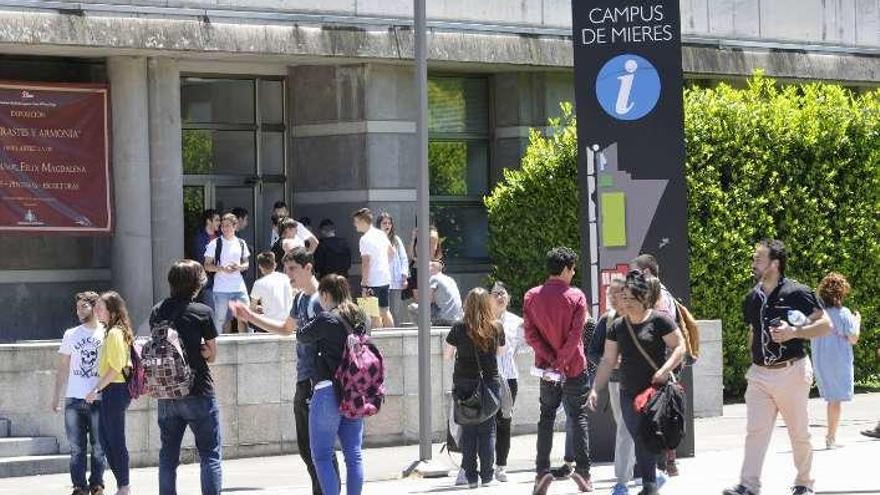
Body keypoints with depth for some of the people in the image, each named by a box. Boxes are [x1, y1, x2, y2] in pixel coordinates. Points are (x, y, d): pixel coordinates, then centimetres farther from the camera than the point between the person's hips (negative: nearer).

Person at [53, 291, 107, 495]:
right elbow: (62, 368, 14)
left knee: (99, 447, 0)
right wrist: (56, 396, 7)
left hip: (99, 401, -2)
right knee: (77, 448, 0)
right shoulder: (71, 335, 12)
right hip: (74, 400, 2)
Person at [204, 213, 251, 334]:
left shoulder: (241, 244, 9)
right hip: (221, 289, -3)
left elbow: (246, 264, 16)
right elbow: (207, 266, -2)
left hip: (239, 287, 4)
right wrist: (222, 268, -18)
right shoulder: (215, 244, -2)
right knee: (220, 319, -2)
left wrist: (239, 267, -7)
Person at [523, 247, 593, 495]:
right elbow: (575, 334, -14)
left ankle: (542, 470, -1)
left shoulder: (531, 296, 2)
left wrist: (551, 360, -8)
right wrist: (562, 361, -14)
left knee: (546, 418, 10)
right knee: (579, 416, 7)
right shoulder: (576, 297, -7)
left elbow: (530, 333, -4)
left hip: (547, 368, 2)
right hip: (574, 368, -2)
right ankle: (582, 469, 0)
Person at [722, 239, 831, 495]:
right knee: (755, 430, -7)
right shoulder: (752, 299, 11)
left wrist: (793, 333, -21)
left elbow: (825, 324, -8)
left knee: (799, 433, 7)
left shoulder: (797, 293, -8)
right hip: (759, 375, 5)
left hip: (791, 371, -5)